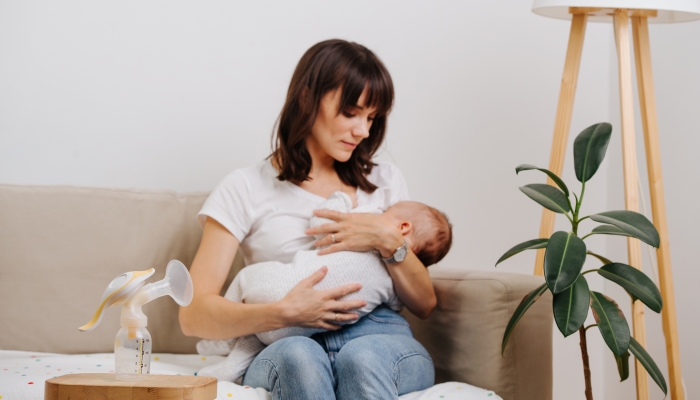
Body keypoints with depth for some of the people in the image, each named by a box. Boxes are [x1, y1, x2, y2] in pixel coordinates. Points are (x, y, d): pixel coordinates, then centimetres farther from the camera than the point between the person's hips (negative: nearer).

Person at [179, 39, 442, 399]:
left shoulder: (384, 181, 23)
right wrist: (283, 313, -15)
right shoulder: (245, 190, 12)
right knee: (298, 357, -39)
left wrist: (389, 241, 0)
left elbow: (424, 305, 19)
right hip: (286, 348, -2)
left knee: (362, 358, -36)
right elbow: (194, 316, 2)